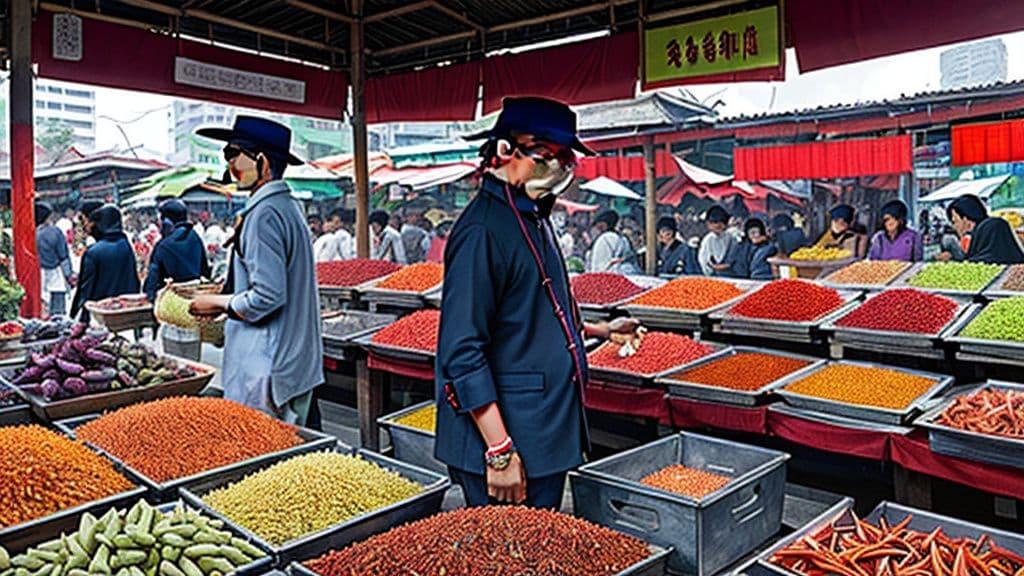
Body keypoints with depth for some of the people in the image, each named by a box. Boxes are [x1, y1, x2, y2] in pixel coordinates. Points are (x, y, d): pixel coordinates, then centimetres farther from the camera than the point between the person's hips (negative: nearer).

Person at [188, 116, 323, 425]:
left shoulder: (264, 213, -17)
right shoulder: (289, 205, 14)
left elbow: (268, 296, -22)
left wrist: (219, 303, -7)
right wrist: (226, 300, 16)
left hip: (267, 369, -10)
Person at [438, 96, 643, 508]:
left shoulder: (532, 219, 11)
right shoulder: (483, 230, -19)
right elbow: (463, 352, -23)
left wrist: (599, 331, 26)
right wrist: (499, 451, -23)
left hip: (548, 435, 9)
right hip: (509, 444, -9)